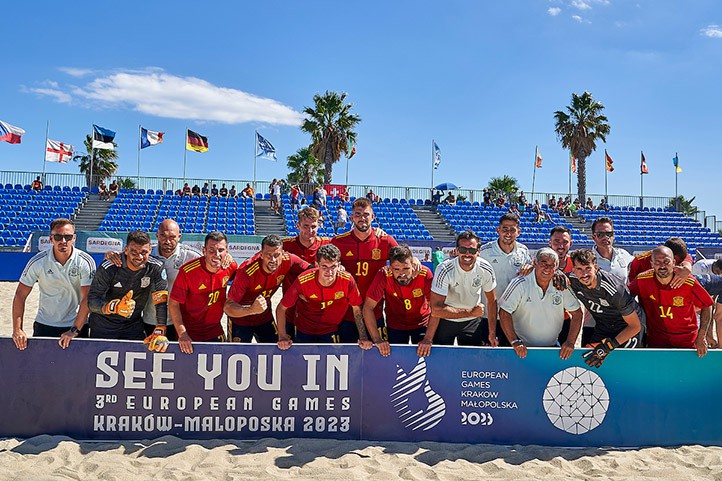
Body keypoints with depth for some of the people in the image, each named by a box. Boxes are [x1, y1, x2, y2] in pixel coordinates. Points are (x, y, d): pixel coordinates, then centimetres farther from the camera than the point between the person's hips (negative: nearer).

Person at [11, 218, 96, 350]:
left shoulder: (85, 262, -12)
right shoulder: (37, 262, -8)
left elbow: (87, 299, -14)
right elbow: (20, 295, -3)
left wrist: (74, 330, -19)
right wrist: (17, 330, -9)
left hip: (77, 325, -1)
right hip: (44, 324, 1)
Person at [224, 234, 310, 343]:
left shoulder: (288, 261, -22)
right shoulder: (246, 271, -32)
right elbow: (227, 307, -33)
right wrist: (251, 310, -51)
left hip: (265, 318, 4)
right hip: (241, 320, -4)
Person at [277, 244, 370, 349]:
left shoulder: (347, 280, -24)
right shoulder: (303, 281, -27)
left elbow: (356, 309, -8)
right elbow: (281, 308, -15)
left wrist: (363, 338, -12)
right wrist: (282, 337, -21)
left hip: (331, 332, 1)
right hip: (305, 332, -1)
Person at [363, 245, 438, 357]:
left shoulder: (425, 274, -28)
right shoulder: (383, 275, -28)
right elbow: (368, 307, -24)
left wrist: (428, 340, -27)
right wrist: (377, 339, -28)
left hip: (421, 324, 0)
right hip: (395, 326, 0)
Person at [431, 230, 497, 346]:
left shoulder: (486, 270, -16)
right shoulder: (445, 270, -28)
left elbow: (491, 301, 0)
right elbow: (436, 310, -32)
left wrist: (492, 333, 0)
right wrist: (470, 312, -27)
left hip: (473, 323, 3)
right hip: (445, 321, -2)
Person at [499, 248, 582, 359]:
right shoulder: (520, 284, -11)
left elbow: (577, 313, 6)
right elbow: (504, 312, -11)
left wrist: (570, 342, -4)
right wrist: (514, 342, -18)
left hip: (552, 346, 3)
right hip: (524, 348, -3)